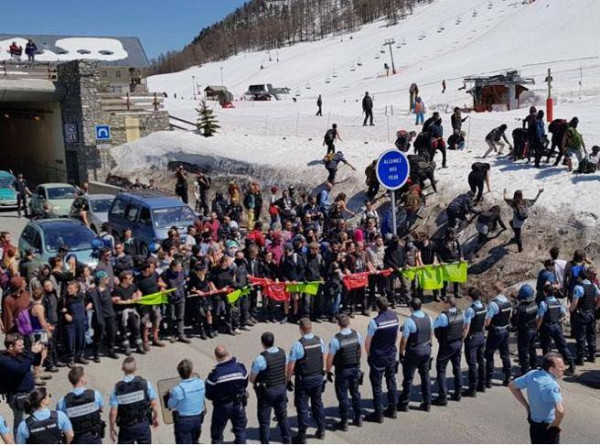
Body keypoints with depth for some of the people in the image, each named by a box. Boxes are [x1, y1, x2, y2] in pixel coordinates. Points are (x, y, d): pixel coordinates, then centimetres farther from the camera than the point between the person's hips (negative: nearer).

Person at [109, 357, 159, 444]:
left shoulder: (117, 388, -11)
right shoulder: (145, 383, -10)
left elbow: (113, 412, -11)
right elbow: (154, 403, -7)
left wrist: (112, 428, 2)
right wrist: (155, 417, 10)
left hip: (126, 427, 0)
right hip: (143, 425, 0)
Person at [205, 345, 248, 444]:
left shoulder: (215, 373, -22)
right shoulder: (240, 367, -13)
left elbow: (209, 394, -14)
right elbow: (245, 384, 2)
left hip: (222, 406, -3)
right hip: (239, 405, 3)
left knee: (217, 432, 15)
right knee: (240, 429, 20)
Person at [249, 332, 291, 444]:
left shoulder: (261, 358, -24)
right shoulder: (282, 353, -6)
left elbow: (252, 379, -15)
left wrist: (258, 383, 5)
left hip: (266, 392, -6)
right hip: (281, 388, 6)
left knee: (264, 420, 9)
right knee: (283, 416, 21)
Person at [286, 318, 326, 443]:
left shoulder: (297, 345, -21)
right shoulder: (320, 341, -5)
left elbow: (290, 367, -17)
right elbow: (323, 360, 7)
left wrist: (288, 380, -3)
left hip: (303, 380, -5)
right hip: (318, 377, 5)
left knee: (302, 407, 7)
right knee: (318, 403, 21)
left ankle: (302, 435, 15)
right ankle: (321, 430, 31)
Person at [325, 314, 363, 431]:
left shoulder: (336, 340, -24)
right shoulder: (357, 335, -9)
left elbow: (330, 358, -18)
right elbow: (360, 350, 6)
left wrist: (328, 371, -4)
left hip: (342, 370, -5)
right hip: (356, 368, 5)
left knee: (342, 395, 8)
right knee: (355, 392, 21)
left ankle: (344, 422, 17)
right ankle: (358, 418, 32)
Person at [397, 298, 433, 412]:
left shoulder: (409, 321, -22)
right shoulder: (428, 318, -2)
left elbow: (404, 340, -18)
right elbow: (431, 334, 10)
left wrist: (401, 352, -5)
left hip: (413, 351, -6)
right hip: (427, 349, 6)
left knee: (408, 378, 6)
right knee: (425, 376, 16)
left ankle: (404, 404, 16)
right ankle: (427, 404, 23)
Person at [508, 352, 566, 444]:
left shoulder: (532, 374, -6)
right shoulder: (551, 385, -30)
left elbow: (512, 386, 8)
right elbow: (560, 410, -43)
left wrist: (526, 406, 8)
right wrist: (556, 424, -23)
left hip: (533, 425, 7)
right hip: (548, 429, -7)